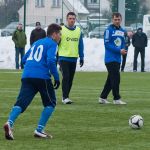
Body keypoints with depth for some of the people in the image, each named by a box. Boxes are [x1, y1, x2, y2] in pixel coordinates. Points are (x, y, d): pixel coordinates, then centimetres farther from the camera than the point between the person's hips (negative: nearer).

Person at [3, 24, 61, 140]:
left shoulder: (37, 43, 26)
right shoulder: (52, 44, 3)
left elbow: (24, 59, 26)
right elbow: (51, 61, -13)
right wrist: (56, 77, -7)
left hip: (26, 76, 6)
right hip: (42, 77, -6)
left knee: (22, 102, -6)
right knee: (51, 103, 11)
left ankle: (10, 123, -32)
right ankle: (39, 130, 3)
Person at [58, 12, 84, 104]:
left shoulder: (78, 31, 9)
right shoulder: (61, 30, -3)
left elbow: (80, 45, 13)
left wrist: (82, 57, 10)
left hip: (74, 59, 4)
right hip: (64, 58, -4)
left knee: (71, 79, 8)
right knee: (66, 77, -13)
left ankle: (66, 96, 18)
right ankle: (65, 97, -13)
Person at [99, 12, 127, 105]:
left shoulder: (122, 31, 12)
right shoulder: (109, 30, -9)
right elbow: (107, 44, -14)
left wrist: (123, 50, -5)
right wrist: (119, 51, -19)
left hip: (117, 59, 7)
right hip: (110, 58, -7)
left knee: (111, 80, 11)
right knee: (116, 79, -10)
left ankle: (103, 97, 19)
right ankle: (117, 99, -5)